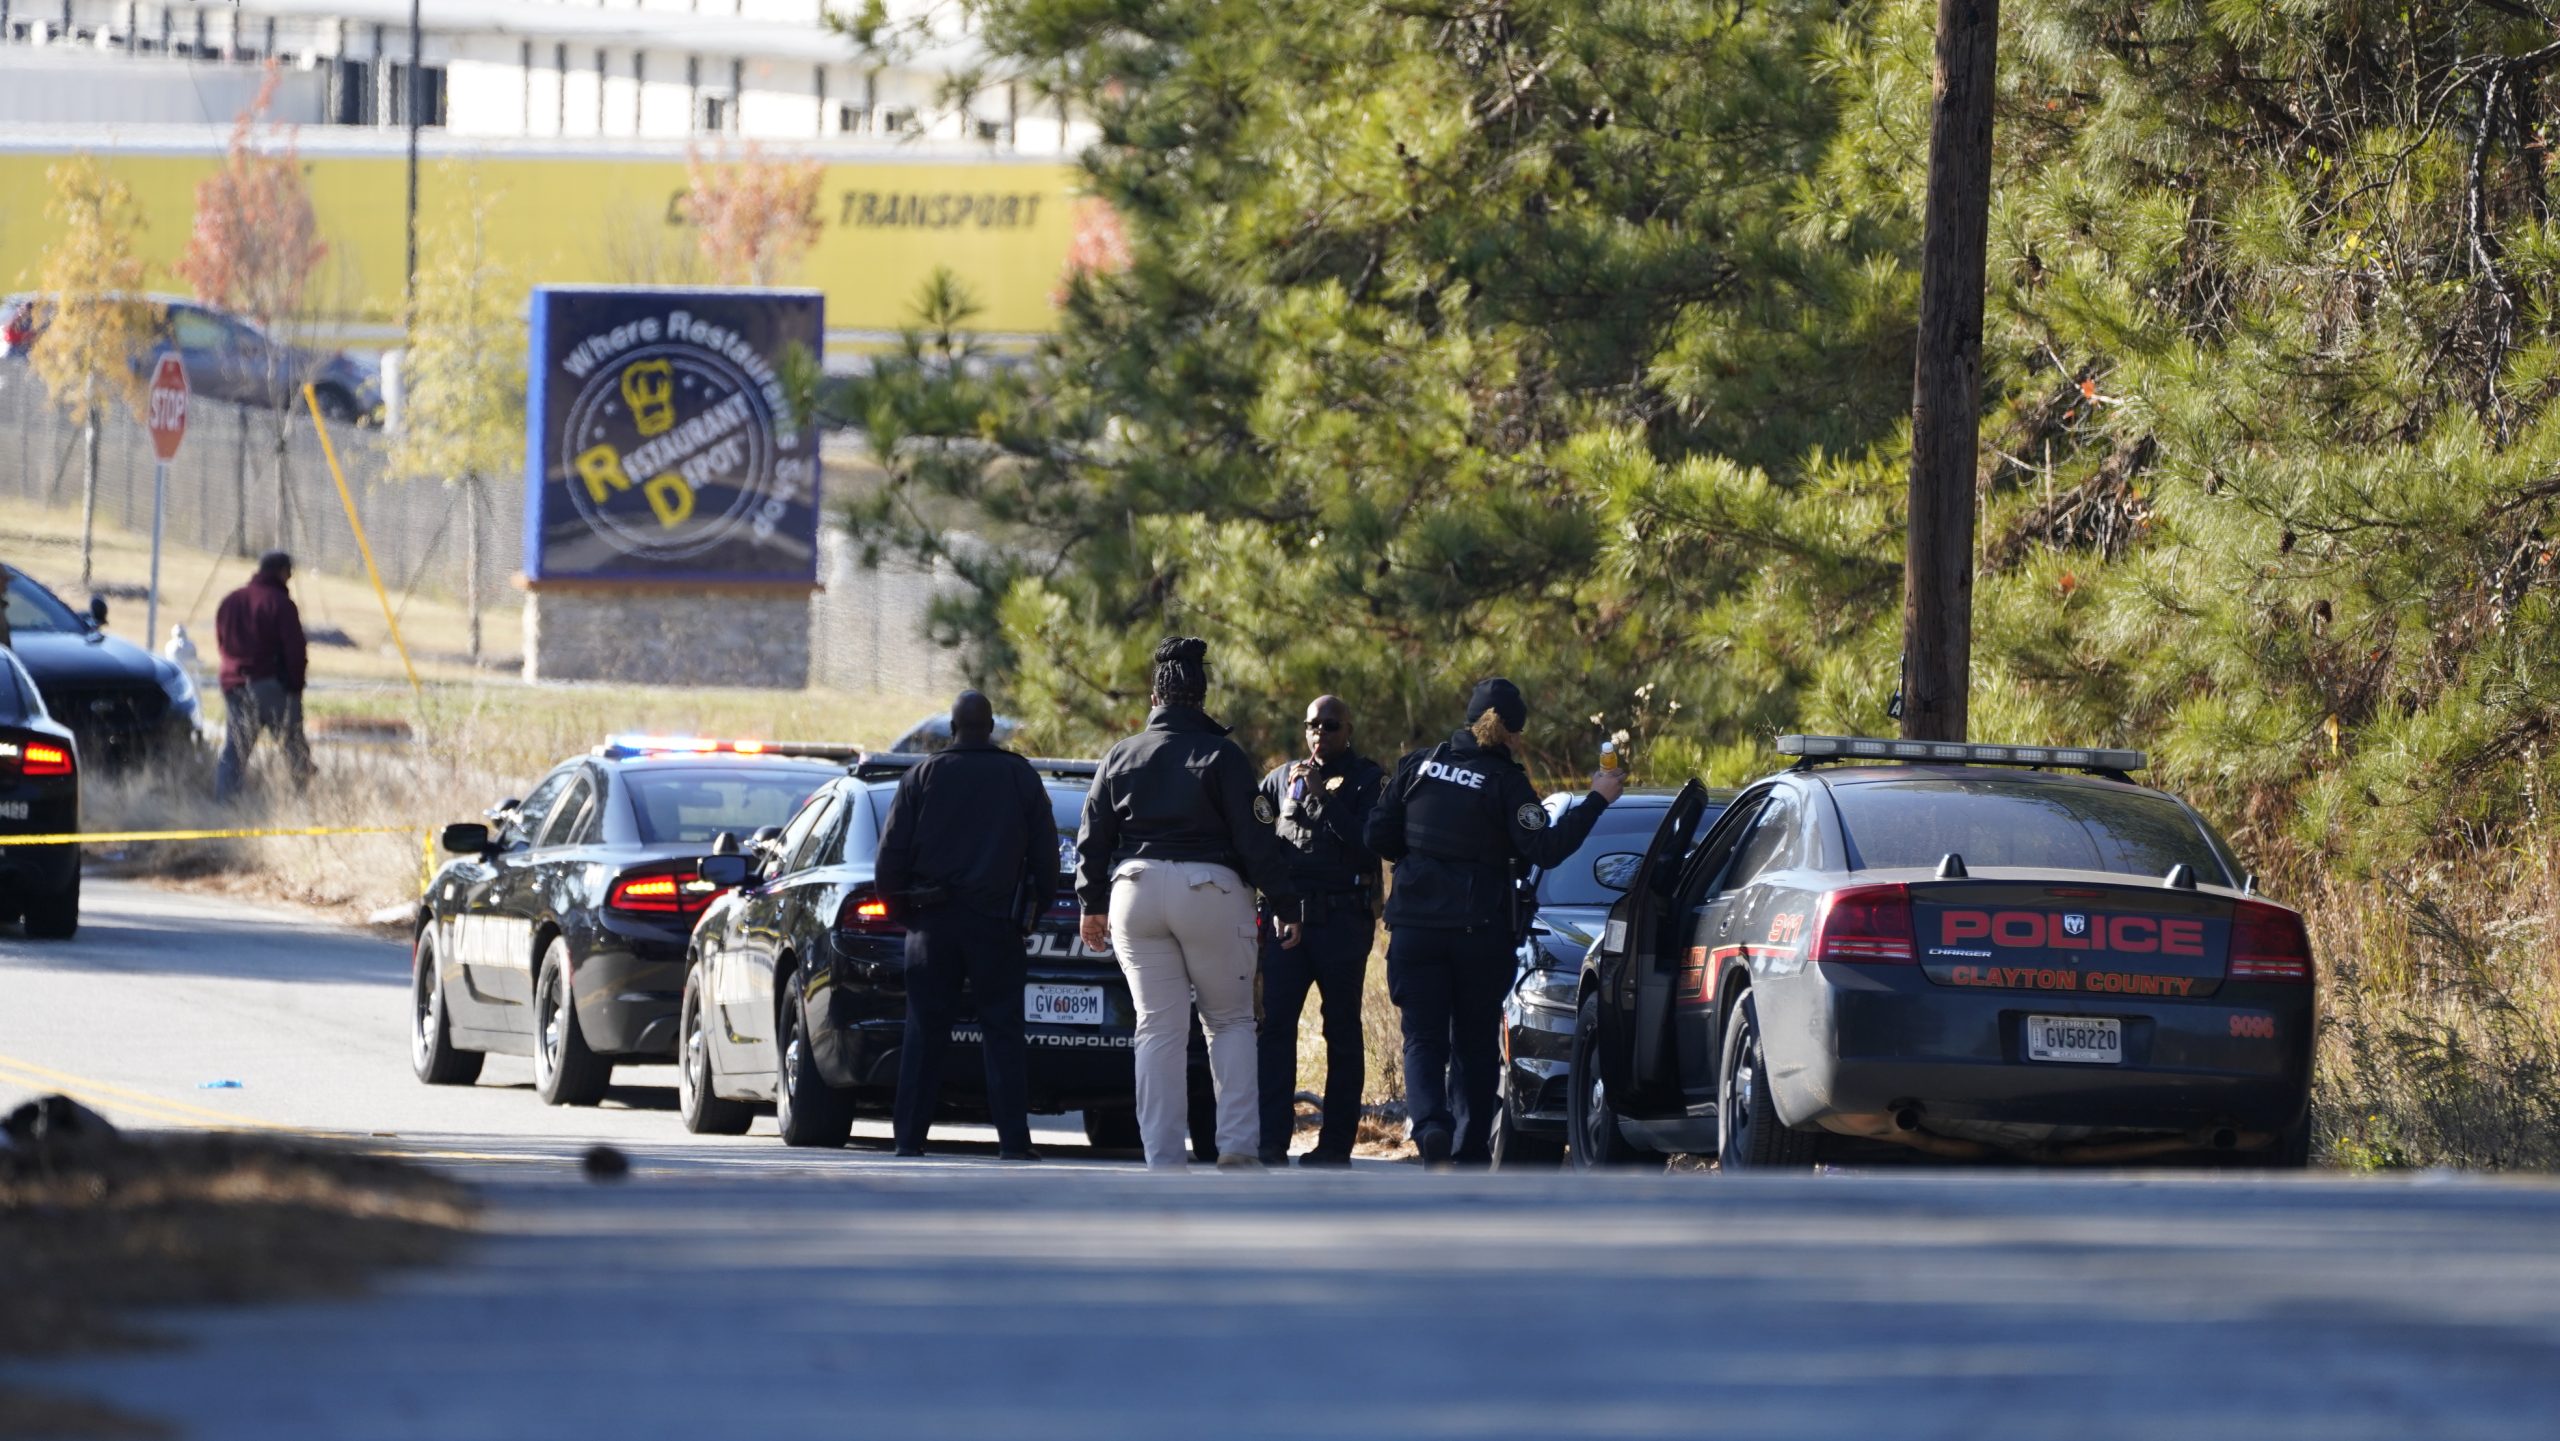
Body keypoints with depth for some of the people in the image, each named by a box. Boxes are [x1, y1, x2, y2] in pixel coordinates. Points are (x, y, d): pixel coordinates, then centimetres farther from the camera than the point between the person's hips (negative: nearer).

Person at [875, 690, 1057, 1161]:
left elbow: (892, 851, 0)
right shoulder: (1021, 777, 3)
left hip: (933, 923, 0)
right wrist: (1033, 911, 15)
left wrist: (898, 907, 11)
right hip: (995, 922, 0)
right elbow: (1045, 853, 5)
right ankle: (1013, 1139, -8)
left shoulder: (924, 775, 1)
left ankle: (910, 1136, 0)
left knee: (925, 1033, 3)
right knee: (1002, 1032, -1)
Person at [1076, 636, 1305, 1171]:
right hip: (1210, 889, -3)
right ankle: (1238, 1143, -5)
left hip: (1135, 890, 3)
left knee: (1158, 1029, 5)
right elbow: (1257, 840, -5)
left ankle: (1162, 1158, -1)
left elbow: (1092, 837, 12)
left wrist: (1092, 904, 22)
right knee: (1231, 1020, 9)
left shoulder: (1120, 757, 9)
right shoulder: (1222, 756, -3)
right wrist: (1285, 905, 0)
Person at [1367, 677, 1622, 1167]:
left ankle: (1430, 1124, -23)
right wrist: (1596, 801, -8)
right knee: (1475, 1044, 12)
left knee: (1424, 1038, 3)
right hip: (1482, 926, -2)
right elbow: (1545, 850, -15)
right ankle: (1470, 1151, 12)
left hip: (1416, 922, 2)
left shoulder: (1420, 766, 2)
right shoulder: (1504, 781, -9)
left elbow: (1378, 837, 4)